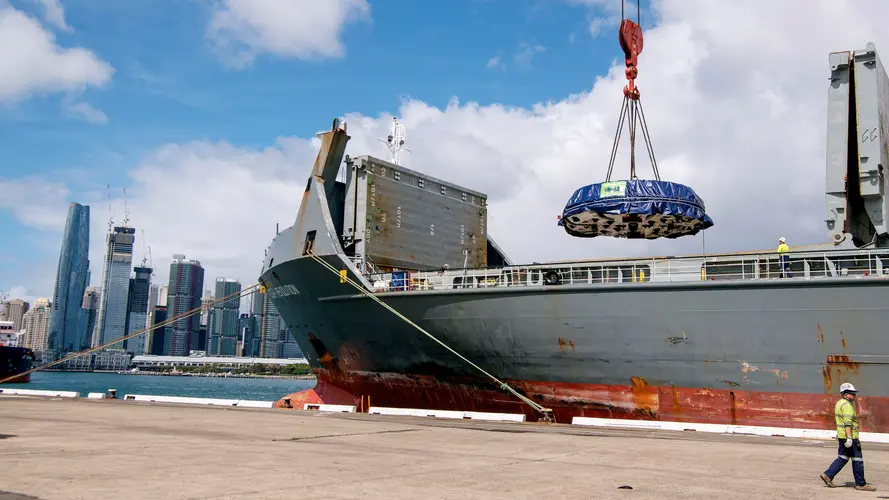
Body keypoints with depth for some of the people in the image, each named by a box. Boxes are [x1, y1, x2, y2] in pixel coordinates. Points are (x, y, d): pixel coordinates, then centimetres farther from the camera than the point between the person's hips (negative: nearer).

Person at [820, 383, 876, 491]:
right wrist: (849, 438, -27)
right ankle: (861, 484, 7)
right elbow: (848, 423, -23)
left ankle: (828, 475, 6)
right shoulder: (847, 405, -16)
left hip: (842, 436, 10)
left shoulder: (839, 403, 16)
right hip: (850, 436, -10)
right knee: (857, 460, 0)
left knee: (842, 458, 12)